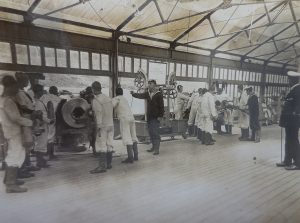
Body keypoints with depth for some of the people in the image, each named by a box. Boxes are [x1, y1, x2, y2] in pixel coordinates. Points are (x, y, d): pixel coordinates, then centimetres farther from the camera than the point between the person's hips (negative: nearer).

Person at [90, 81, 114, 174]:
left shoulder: (95, 100, -14)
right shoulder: (108, 98, 10)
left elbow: (98, 114, -21)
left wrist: (98, 129, -22)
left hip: (102, 126, -8)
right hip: (111, 125, 8)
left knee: (101, 146, -8)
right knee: (109, 145, 10)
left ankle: (102, 166, -12)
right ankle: (108, 164, 17)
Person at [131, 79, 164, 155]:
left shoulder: (159, 94, -8)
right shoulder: (147, 93, 10)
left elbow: (161, 106, -11)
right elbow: (140, 95, -4)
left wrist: (160, 116, -15)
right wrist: (134, 94, -22)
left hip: (155, 117, -7)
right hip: (149, 117, 7)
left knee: (155, 133, -8)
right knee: (151, 132, 13)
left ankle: (157, 149, -2)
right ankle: (153, 147, 25)